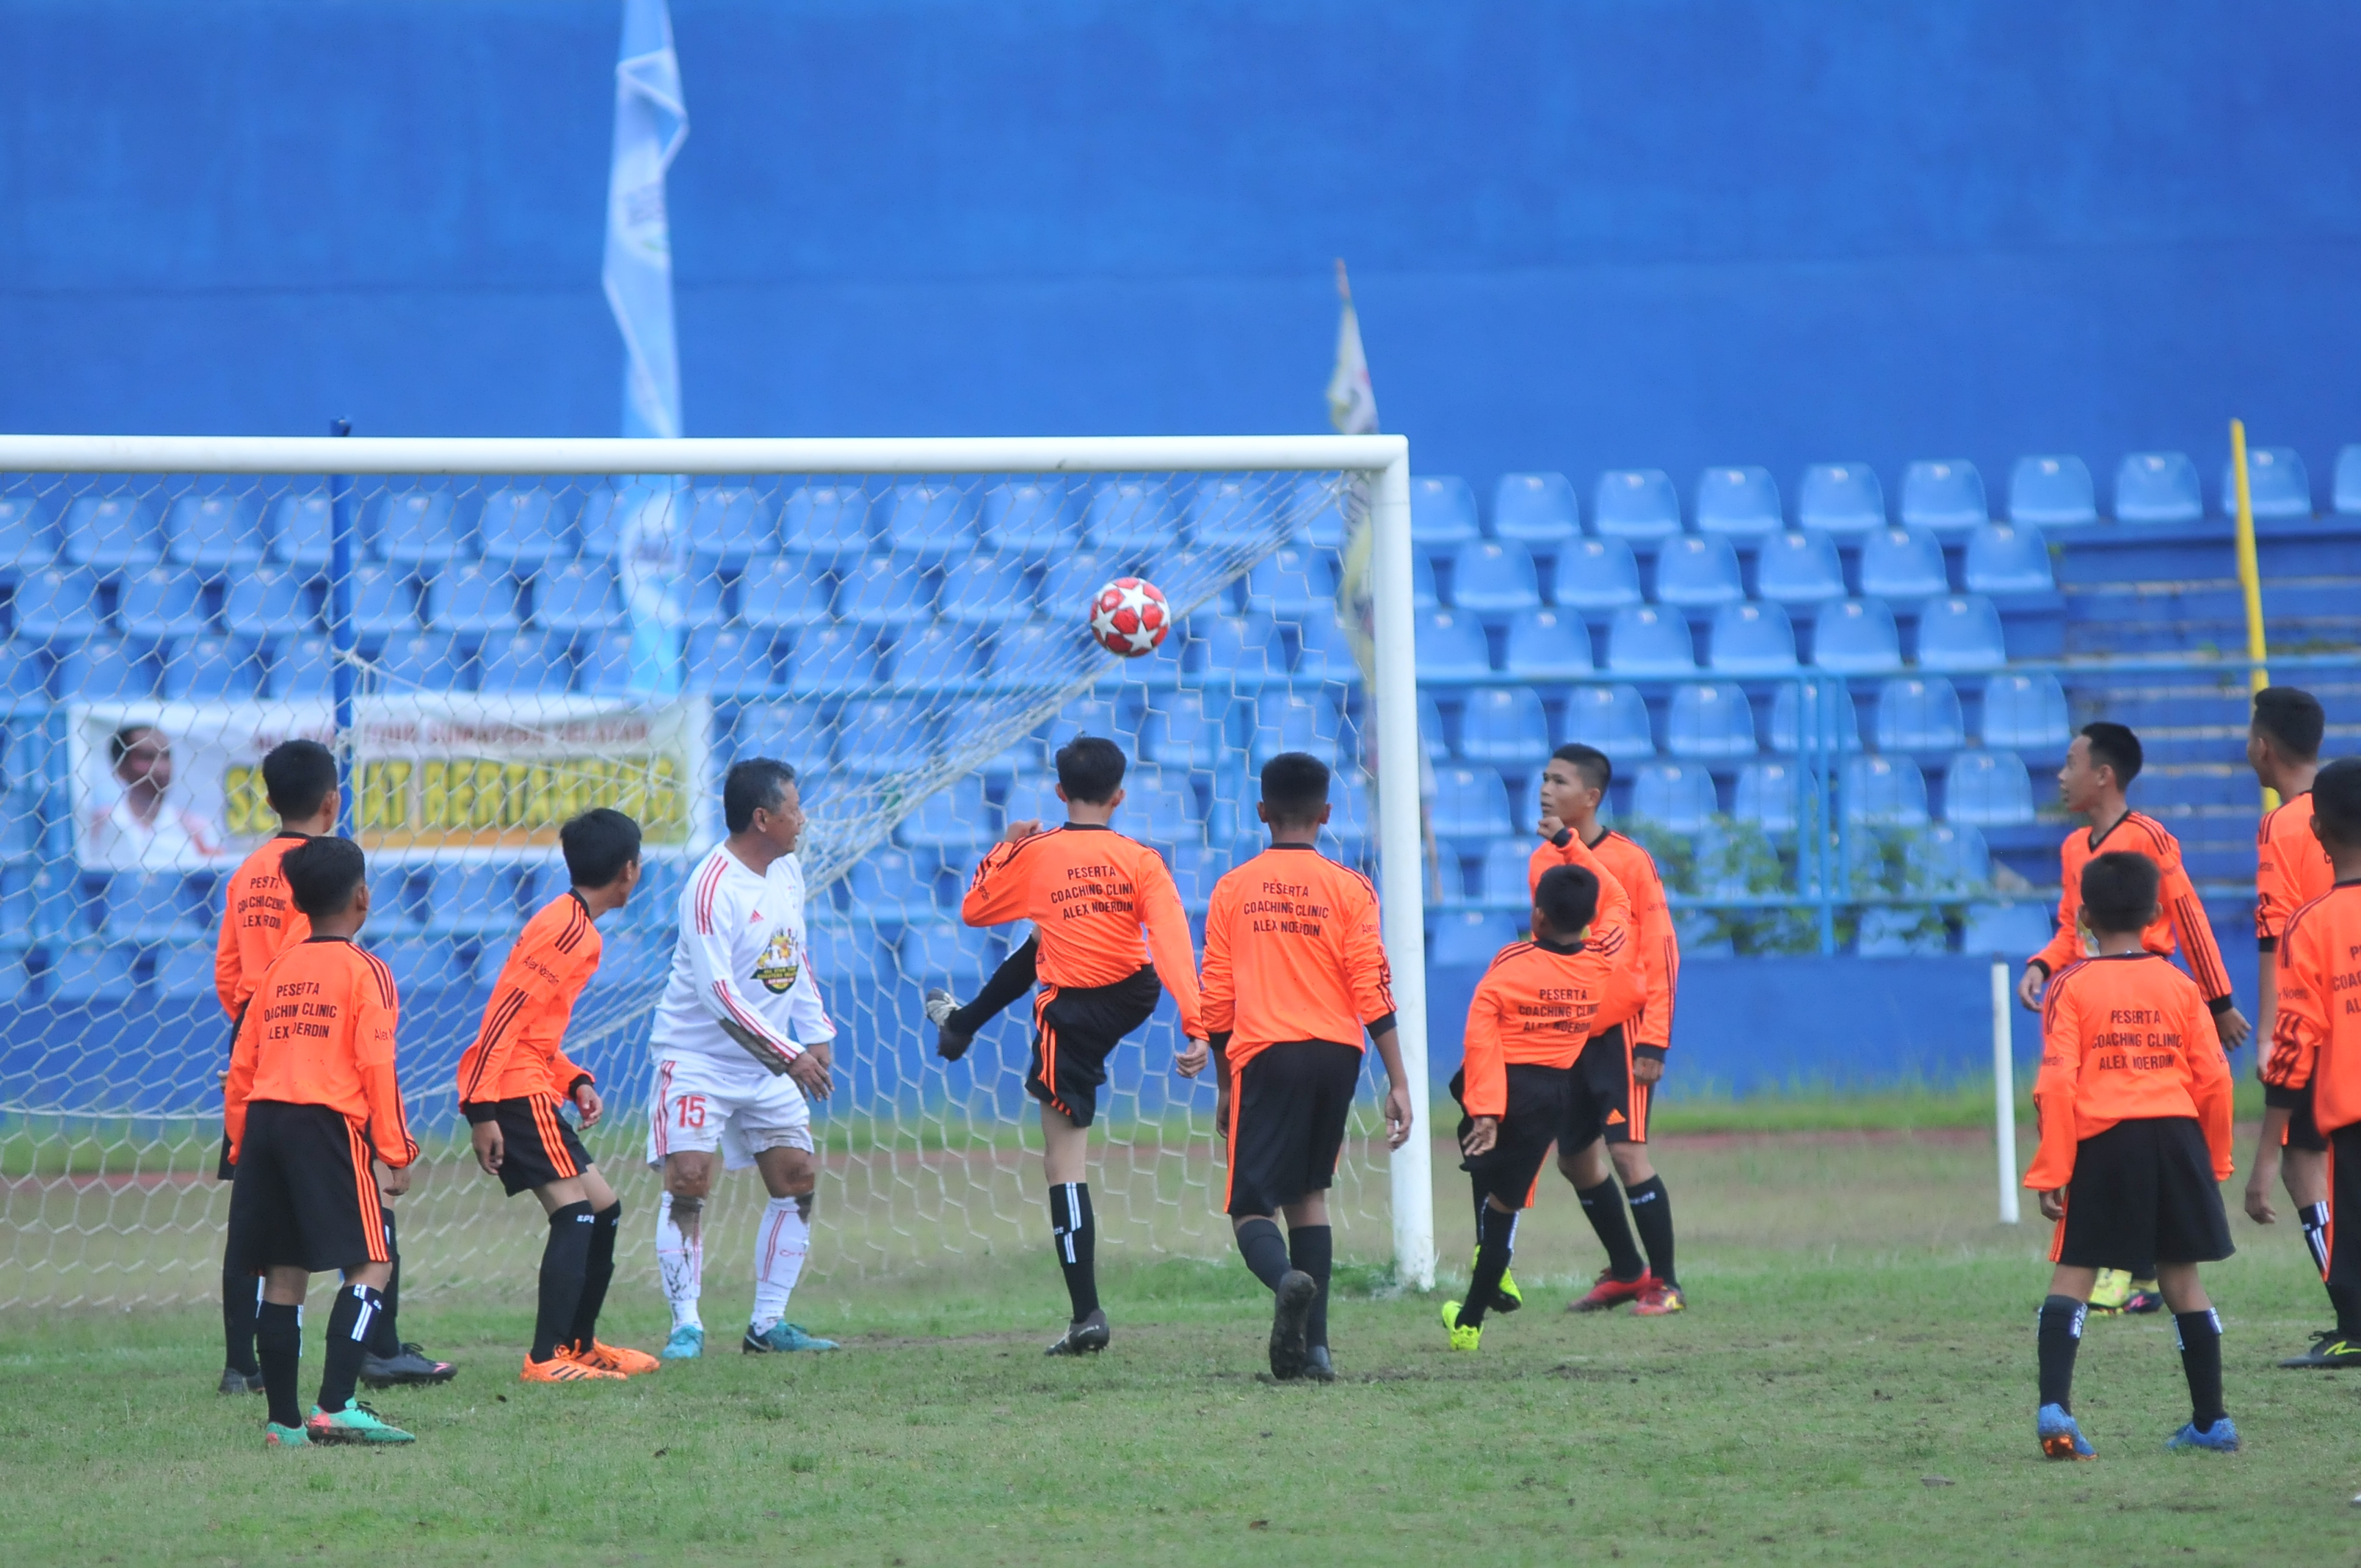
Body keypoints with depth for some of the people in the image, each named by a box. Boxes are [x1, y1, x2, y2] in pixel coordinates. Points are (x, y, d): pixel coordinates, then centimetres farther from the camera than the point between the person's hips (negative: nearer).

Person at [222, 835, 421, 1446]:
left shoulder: (278, 971, 16)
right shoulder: (365, 972, -2)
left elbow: (243, 1066, 15)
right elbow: (377, 1067, -8)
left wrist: (242, 1145, 21)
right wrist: (396, 1152, -4)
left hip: (264, 1121, 6)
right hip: (328, 1125, -6)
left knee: (283, 1274, 9)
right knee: (371, 1263, -4)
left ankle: (283, 1420, 9)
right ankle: (335, 1407, -19)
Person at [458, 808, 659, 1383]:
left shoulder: (576, 928, 17)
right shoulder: (568, 930, -14)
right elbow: (504, 1018, -21)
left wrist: (576, 1081, 8)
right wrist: (483, 1111, -25)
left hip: (532, 1089, 10)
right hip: (515, 1091, -10)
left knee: (603, 1208, 15)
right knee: (574, 1212, -16)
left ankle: (579, 1344, 26)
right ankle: (547, 1358, -22)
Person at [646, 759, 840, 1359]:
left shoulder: (787, 871, 5)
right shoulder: (712, 890, -21)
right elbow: (719, 995, -25)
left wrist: (817, 1034, 10)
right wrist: (790, 1058, -25)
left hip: (767, 1062, 8)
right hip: (699, 1058, -8)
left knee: (798, 1180, 2)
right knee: (688, 1181, -16)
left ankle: (768, 1324, 9)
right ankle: (686, 1326, -10)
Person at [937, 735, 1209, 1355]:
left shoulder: (1035, 855, -9)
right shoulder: (1141, 861, -9)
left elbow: (974, 911, 6)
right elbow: (1173, 945, -18)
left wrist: (1006, 848, 17)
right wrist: (1195, 1027, -23)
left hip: (1072, 1019, -4)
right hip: (1134, 998, 4)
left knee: (1065, 1162, -1)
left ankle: (1087, 1315, -6)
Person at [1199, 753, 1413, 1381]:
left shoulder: (1232, 890, 4)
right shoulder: (1349, 888, 1)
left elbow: (1216, 1000, 7)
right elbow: (1374, 991, -5)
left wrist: (1225, 1086, 17)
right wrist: (1397, 1082, -2)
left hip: (1264, 1056, -1)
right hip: (1337, 1053, 2)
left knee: (1251, 1208, -2)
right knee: (1308, 1194, 17)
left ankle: (1287, 1279, -36)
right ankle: (1313, 1346, 10)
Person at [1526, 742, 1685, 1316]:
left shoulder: (1630, 860, -8)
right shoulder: (1542, 860, 8)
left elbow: (1661, 950, -9)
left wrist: (1654, 1041, -14)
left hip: (1619, 1029, -6)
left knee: (1626, 1150, -14)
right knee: (1575, 1159, 10)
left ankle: (1665, 1283, -5)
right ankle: (1625, 1272, 27)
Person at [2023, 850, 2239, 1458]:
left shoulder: (2071, 987, -1)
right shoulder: (2178, 986, 7)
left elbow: (2057, 1084, -8)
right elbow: (2213, 1078, 6)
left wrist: (2052, 1173, -6)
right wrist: (2215, 1162, 17)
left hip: (2102, 1140, -3)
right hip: (2175, 1135, 3)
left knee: (2073, 1275, 0)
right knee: (2181, 1276, 11)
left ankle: (2055, 1405, -17)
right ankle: (2211, 1421, 12)